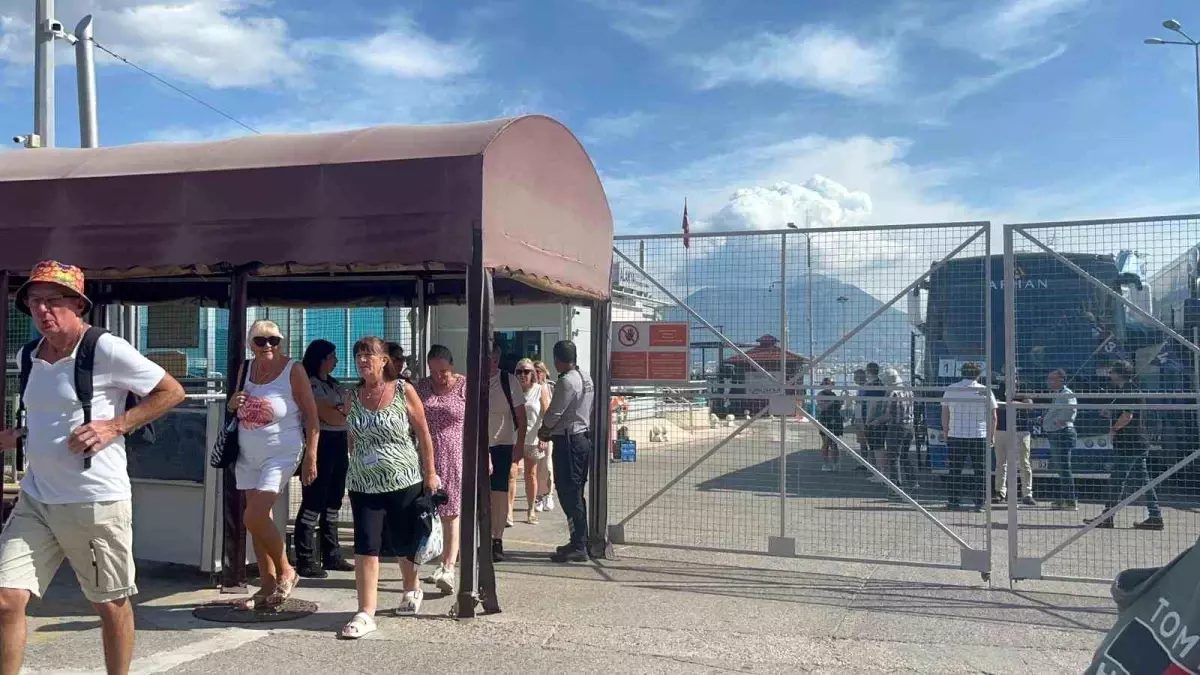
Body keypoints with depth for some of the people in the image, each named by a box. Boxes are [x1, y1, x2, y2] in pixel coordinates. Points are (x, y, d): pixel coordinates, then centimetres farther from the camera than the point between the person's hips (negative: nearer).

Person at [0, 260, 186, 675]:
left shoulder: (106, 350, -13)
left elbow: (171, 392, -9)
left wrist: (114, 427, -16)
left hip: (96, 501, -6)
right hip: (34, 499, 6)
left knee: (111, 604, 10)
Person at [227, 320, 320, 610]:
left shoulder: (293, 371, -10)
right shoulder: (245, 369, 6)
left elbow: (312, 417, -9)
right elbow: (235, 410, 21)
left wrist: (311, 458, -12)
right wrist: (233, 404, -4)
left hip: (281, 455, -6)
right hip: (249, 456, 6)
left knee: (254, 517, -15)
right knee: (259, 521, 8)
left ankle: (286, 572, 6)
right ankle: (268, 586, 18)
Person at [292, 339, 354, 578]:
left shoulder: (334, 385, 19)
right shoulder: (310, 384, -7)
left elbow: (344, 414, 11)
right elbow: (328, 416, -14)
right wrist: (346, 412, 4)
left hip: (338, 444, 8)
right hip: (320, 444, -8)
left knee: (333, 500, 11)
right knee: (313, 502, -7)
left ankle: (331, 555, 18)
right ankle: (305, 561, -3)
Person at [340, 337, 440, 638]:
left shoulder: (403, 391, -6)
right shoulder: (352, 397, 3)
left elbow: (423, 435, -3)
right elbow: (352, 440, 14)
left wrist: (430, 473, -3)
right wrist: (356, 470, 15)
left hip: (404, 481, -2)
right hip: (364, 485, 2)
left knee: (405, 544, 12)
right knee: (365, 547, -5)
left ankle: (412, 590, 39)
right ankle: (365, 613, -1)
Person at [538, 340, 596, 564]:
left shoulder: (567, 381, -17)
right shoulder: (586, 379, 12)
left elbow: (553, 413, -15)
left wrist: (543, 430, 7)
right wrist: (551, 430, 13)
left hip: (568, 441, -10)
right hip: (584, 436, 10)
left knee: (569, 495, -6)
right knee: (576, 494, 15)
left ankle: (579, 547, -4)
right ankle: (579, 542, 21)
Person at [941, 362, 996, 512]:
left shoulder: (950, 390, 4)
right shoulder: (985, 391, 1)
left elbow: (944, 415, 6)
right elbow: (993, 417, 0)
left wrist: (946, 433, 14)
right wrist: (991, 436, 8)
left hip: (955, 436, 1)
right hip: (979, 437, -1)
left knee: (955, 471, 6)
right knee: (980, 471, 6)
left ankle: (953, 501, 6)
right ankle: (979, 503, 5)